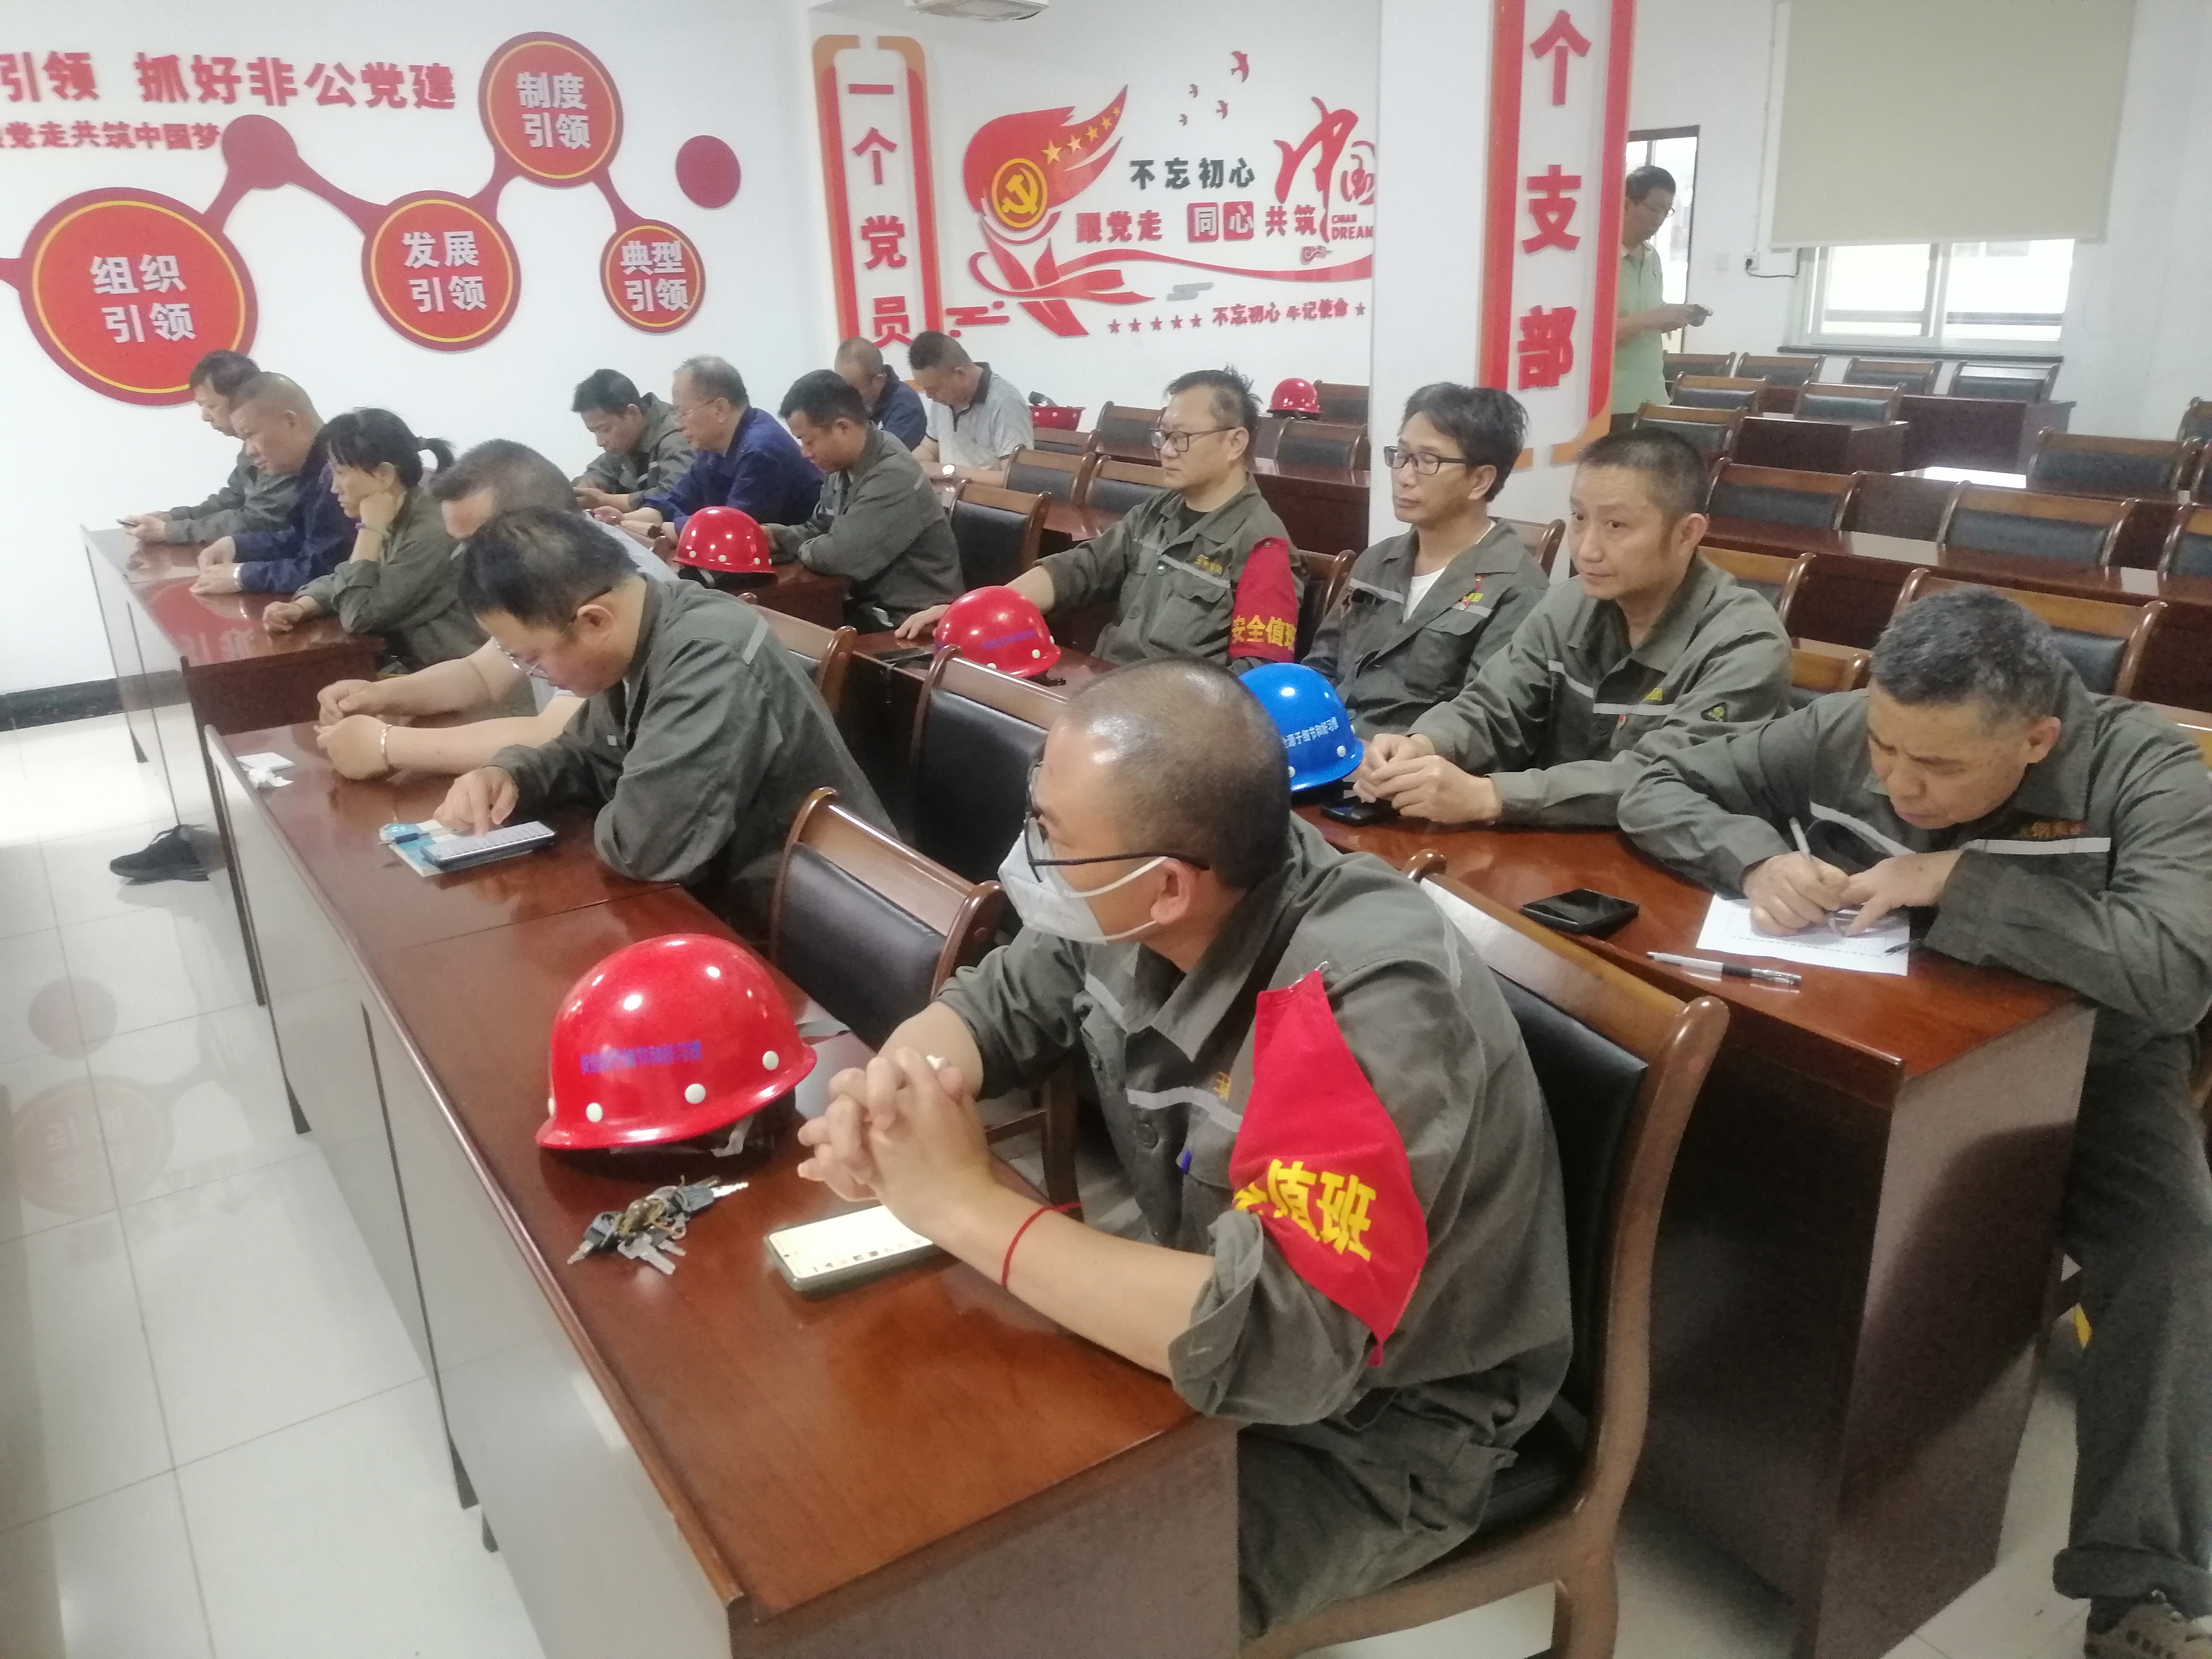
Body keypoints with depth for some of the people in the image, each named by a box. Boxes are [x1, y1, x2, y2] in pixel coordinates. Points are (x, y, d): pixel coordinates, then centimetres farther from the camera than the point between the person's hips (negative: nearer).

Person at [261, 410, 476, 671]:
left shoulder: (431, 532, -23)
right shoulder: (398, 519, 4)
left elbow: (358, 617, -19)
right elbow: (346, 579, 14)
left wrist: (371, 530, -17)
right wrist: (299, 607, -4)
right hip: (406, 664, 8)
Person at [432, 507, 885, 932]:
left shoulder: (712, 659, -30)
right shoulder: (631, 642, 0)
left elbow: (645, 844, -34)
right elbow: (586, 753, 16)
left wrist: (611, 821, -11)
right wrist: (509, 774, -4)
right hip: (726, 900, 8)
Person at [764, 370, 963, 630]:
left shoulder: (893, 477, -25)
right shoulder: (845, 465, 4)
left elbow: (842, 556, -30)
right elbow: (819, 529, 16)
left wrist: (804, 550, -8)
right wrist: (778, 536, -3)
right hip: (871, 603, 8)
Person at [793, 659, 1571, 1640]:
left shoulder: (1364, 1012, -35)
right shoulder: (1134, 901, -13)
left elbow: (1277, 1341, -41)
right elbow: (997, 1004, 2)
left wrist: (966, 1204, -34)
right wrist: (887, 1091, -21)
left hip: (1375, 1425, -6)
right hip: (1220, 1318, 7)